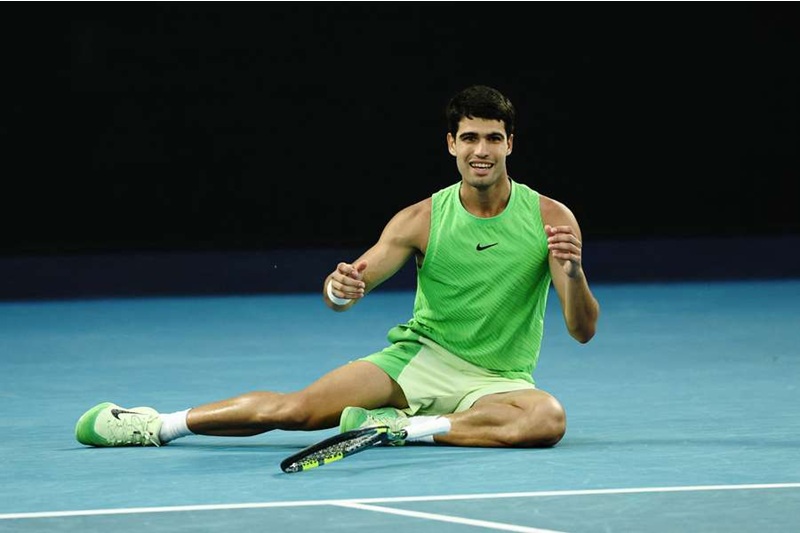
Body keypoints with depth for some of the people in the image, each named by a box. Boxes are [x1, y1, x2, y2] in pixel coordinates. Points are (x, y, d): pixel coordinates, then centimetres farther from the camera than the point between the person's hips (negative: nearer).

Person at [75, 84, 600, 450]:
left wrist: (573, 272, -29)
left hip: (497, 380, 0)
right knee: (296, 408, -20)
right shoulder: (423, 219, -3)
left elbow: (584, 330, -7)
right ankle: (158, 425, -3)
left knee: (547, 419, -36)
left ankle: (396, 427, -25)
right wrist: (340, 288, -30)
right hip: (421, 356, 0)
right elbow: (356, 282, -4)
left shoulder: (551, 218, -5)